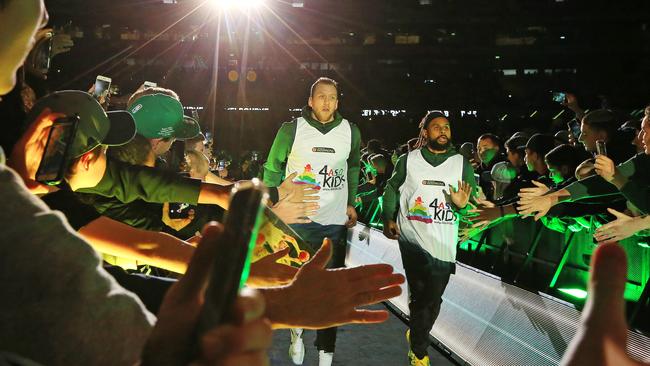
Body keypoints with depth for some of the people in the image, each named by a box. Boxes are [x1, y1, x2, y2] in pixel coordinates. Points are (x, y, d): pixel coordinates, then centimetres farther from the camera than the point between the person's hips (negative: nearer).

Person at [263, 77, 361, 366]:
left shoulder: (350, 132, 4)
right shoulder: (291, 130, -3)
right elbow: (272, 168, 5)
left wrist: (351, 203, 14)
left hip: (335, 222, 2)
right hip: (297, 219, -1)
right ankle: (297, 330, 34)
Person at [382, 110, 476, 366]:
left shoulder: (462, 163, 6)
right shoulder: (408, 160, 5)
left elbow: (474, 199, 4)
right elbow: (392, 189, 12)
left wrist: (462, 203, -18)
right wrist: (388, 218, 1)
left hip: (444, 242, 2)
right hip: (412, 237, -1)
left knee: (433, 298, 10)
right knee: (420, 294, -3)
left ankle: (417, 335, 36)